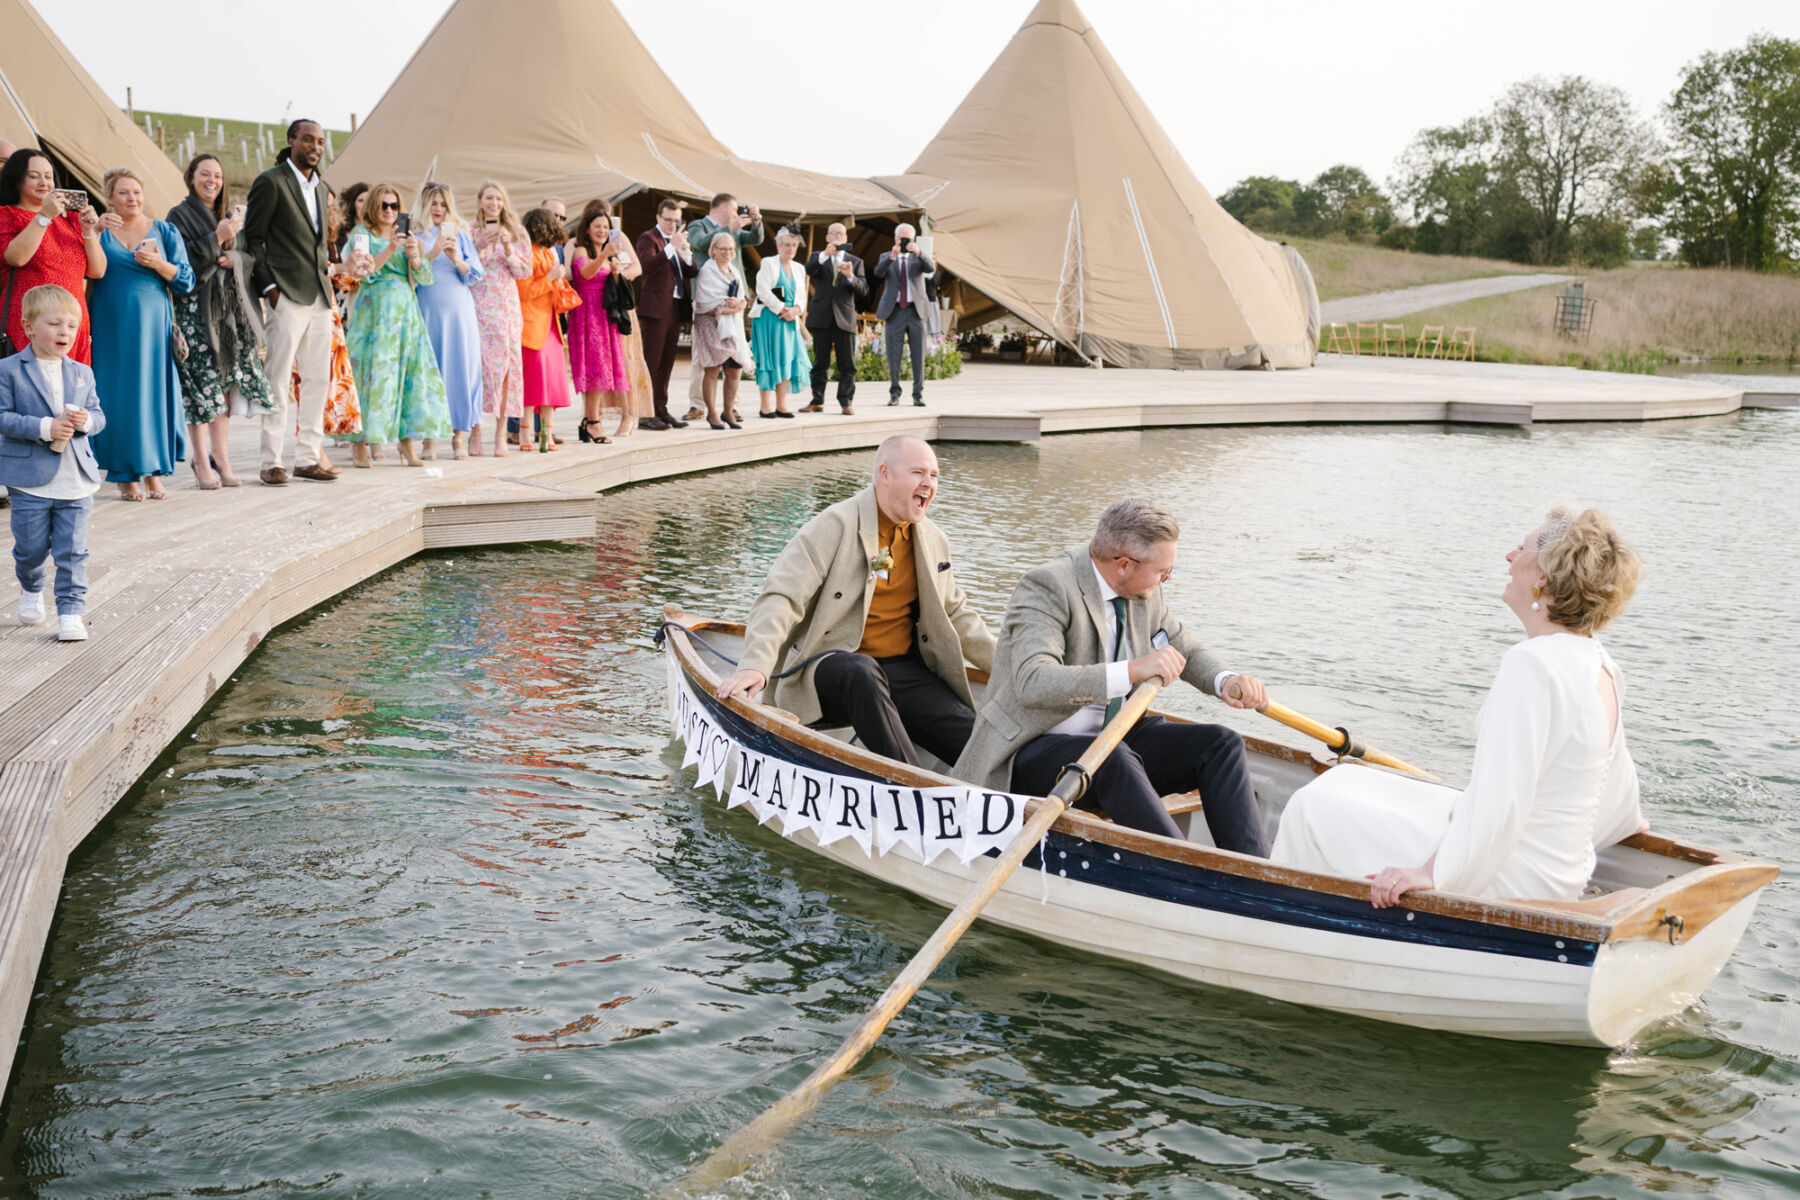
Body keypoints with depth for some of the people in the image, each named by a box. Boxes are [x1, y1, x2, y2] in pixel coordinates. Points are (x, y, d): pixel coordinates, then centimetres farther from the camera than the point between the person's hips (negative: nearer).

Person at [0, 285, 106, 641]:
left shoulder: (82, 374, 9)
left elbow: (98, 415, 12)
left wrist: (86, 421, -12)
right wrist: (44, 428, -22)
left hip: (77, 480, 3)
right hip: (31, 480, -2)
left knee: (72, 551, 1)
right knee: (31, 548, 9)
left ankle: (71, 611, 7)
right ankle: (31, 589, 38)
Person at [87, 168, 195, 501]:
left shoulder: (165, 232, 10)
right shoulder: (100, 231, 8)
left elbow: (186, 281, 4)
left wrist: (159, 264, -13)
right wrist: (94, 232, -18)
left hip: (153, 323, 1)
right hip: (111, 326, -1)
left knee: (155, 390, -1)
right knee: (118, 394, -2)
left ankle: (154, 471, 7)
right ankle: (125, 476, 4)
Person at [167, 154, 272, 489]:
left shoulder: (229, 216, 17)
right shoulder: (179, 215, 0)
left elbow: (247, 257, 15)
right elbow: (183, 262, -11)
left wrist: (232, 258, -7)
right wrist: (218, 238, -17)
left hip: (229, 306, 5)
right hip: (195, 308, -5)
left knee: (226, 383, 4)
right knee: (201, 384, -8)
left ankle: (221, 457, 11)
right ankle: (201, 461, -1)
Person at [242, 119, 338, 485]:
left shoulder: (321, 188, 17)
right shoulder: (271, 182, -5)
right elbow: (253, 239, -6)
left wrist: (326, 265, 10)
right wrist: (268, 286, -12)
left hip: (319, 296, 7)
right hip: (287, 293, -7)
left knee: (318, 378, 8)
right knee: (278, 378, -6)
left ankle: (308, 457, 15)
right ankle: (272, 462, -3)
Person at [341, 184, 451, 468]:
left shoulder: (406, 236, 18)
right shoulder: (362, 234, 5)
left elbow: (424, 277, 9)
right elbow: (365, 271, -9)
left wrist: (414, 256, -9)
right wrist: (389, 249, -20)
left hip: (406, 310, 4)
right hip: (374, 310, -4)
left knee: (409, 370, -3)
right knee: (371, 371, -9)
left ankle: (407, 444, -1)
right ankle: (361, 445, -6)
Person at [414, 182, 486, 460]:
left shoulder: (460, 233, 11)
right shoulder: (417, 235, 6)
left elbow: (475, 274, 5)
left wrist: (456, 258, -12)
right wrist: (432, 254, -16)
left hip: (459, 309, 2)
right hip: (428, 310, -1)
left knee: (461, 366, -2)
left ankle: (459, 433, 2)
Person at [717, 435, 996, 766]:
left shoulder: (933, 541, 14)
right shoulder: (836, 526, -7)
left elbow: (956, 614, 27)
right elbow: (781, 597, -15)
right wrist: (755, 665, -31)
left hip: (902, 669, 6)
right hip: (830, 667, -5)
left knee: (974, 737, -21)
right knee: (861, 671, -41)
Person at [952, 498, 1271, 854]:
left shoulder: (1144, 593, 4)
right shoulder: (1046, 587, -20)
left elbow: (1186, 649, 19)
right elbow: (1032, 682, -34)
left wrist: (1226, 681, -5)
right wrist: (1133, 671, -43)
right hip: (1033, 753, -7)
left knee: (1221, 744, -12)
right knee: (1114, 758, -38)